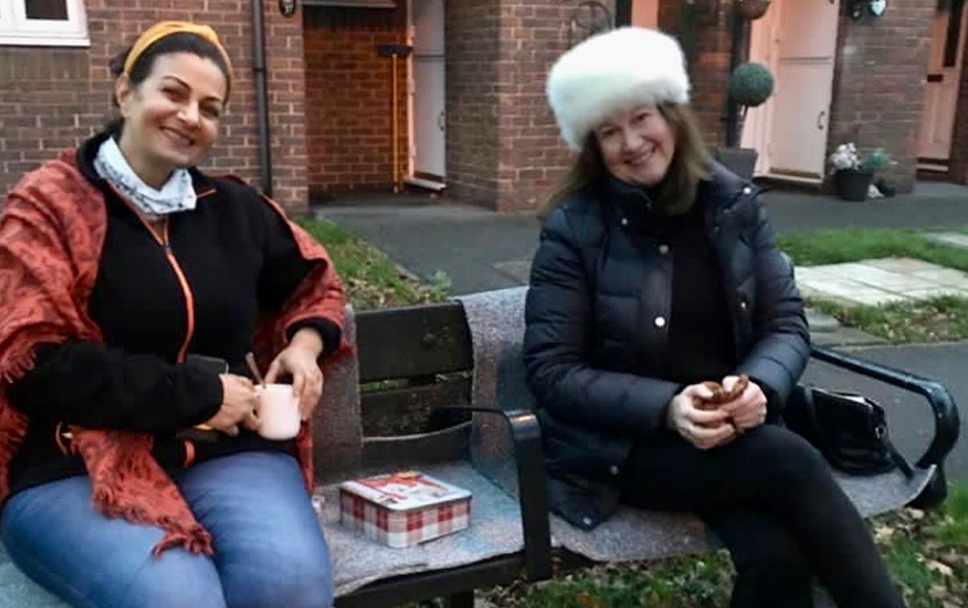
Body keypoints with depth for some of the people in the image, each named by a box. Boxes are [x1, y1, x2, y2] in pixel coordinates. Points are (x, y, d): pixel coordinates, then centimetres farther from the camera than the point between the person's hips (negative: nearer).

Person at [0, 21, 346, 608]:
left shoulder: (235, 208, 12)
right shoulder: (48, 206, 0)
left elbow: (317, 278, 29)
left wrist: (305, 342, 6)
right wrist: (197, 392, -11)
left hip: (225, 450, 3)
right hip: (74, 466, -3)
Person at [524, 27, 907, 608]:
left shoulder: (735, 203, 2)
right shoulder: (573, 228, -8)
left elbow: (787, 324, 4)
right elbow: (551, 372, -11)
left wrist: (759, 385, -19)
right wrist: (666, 407, -24)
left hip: (731, 429, 3)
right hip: (622, 445, -3)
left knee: (776, 554, -27)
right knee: (792, 462, -27)